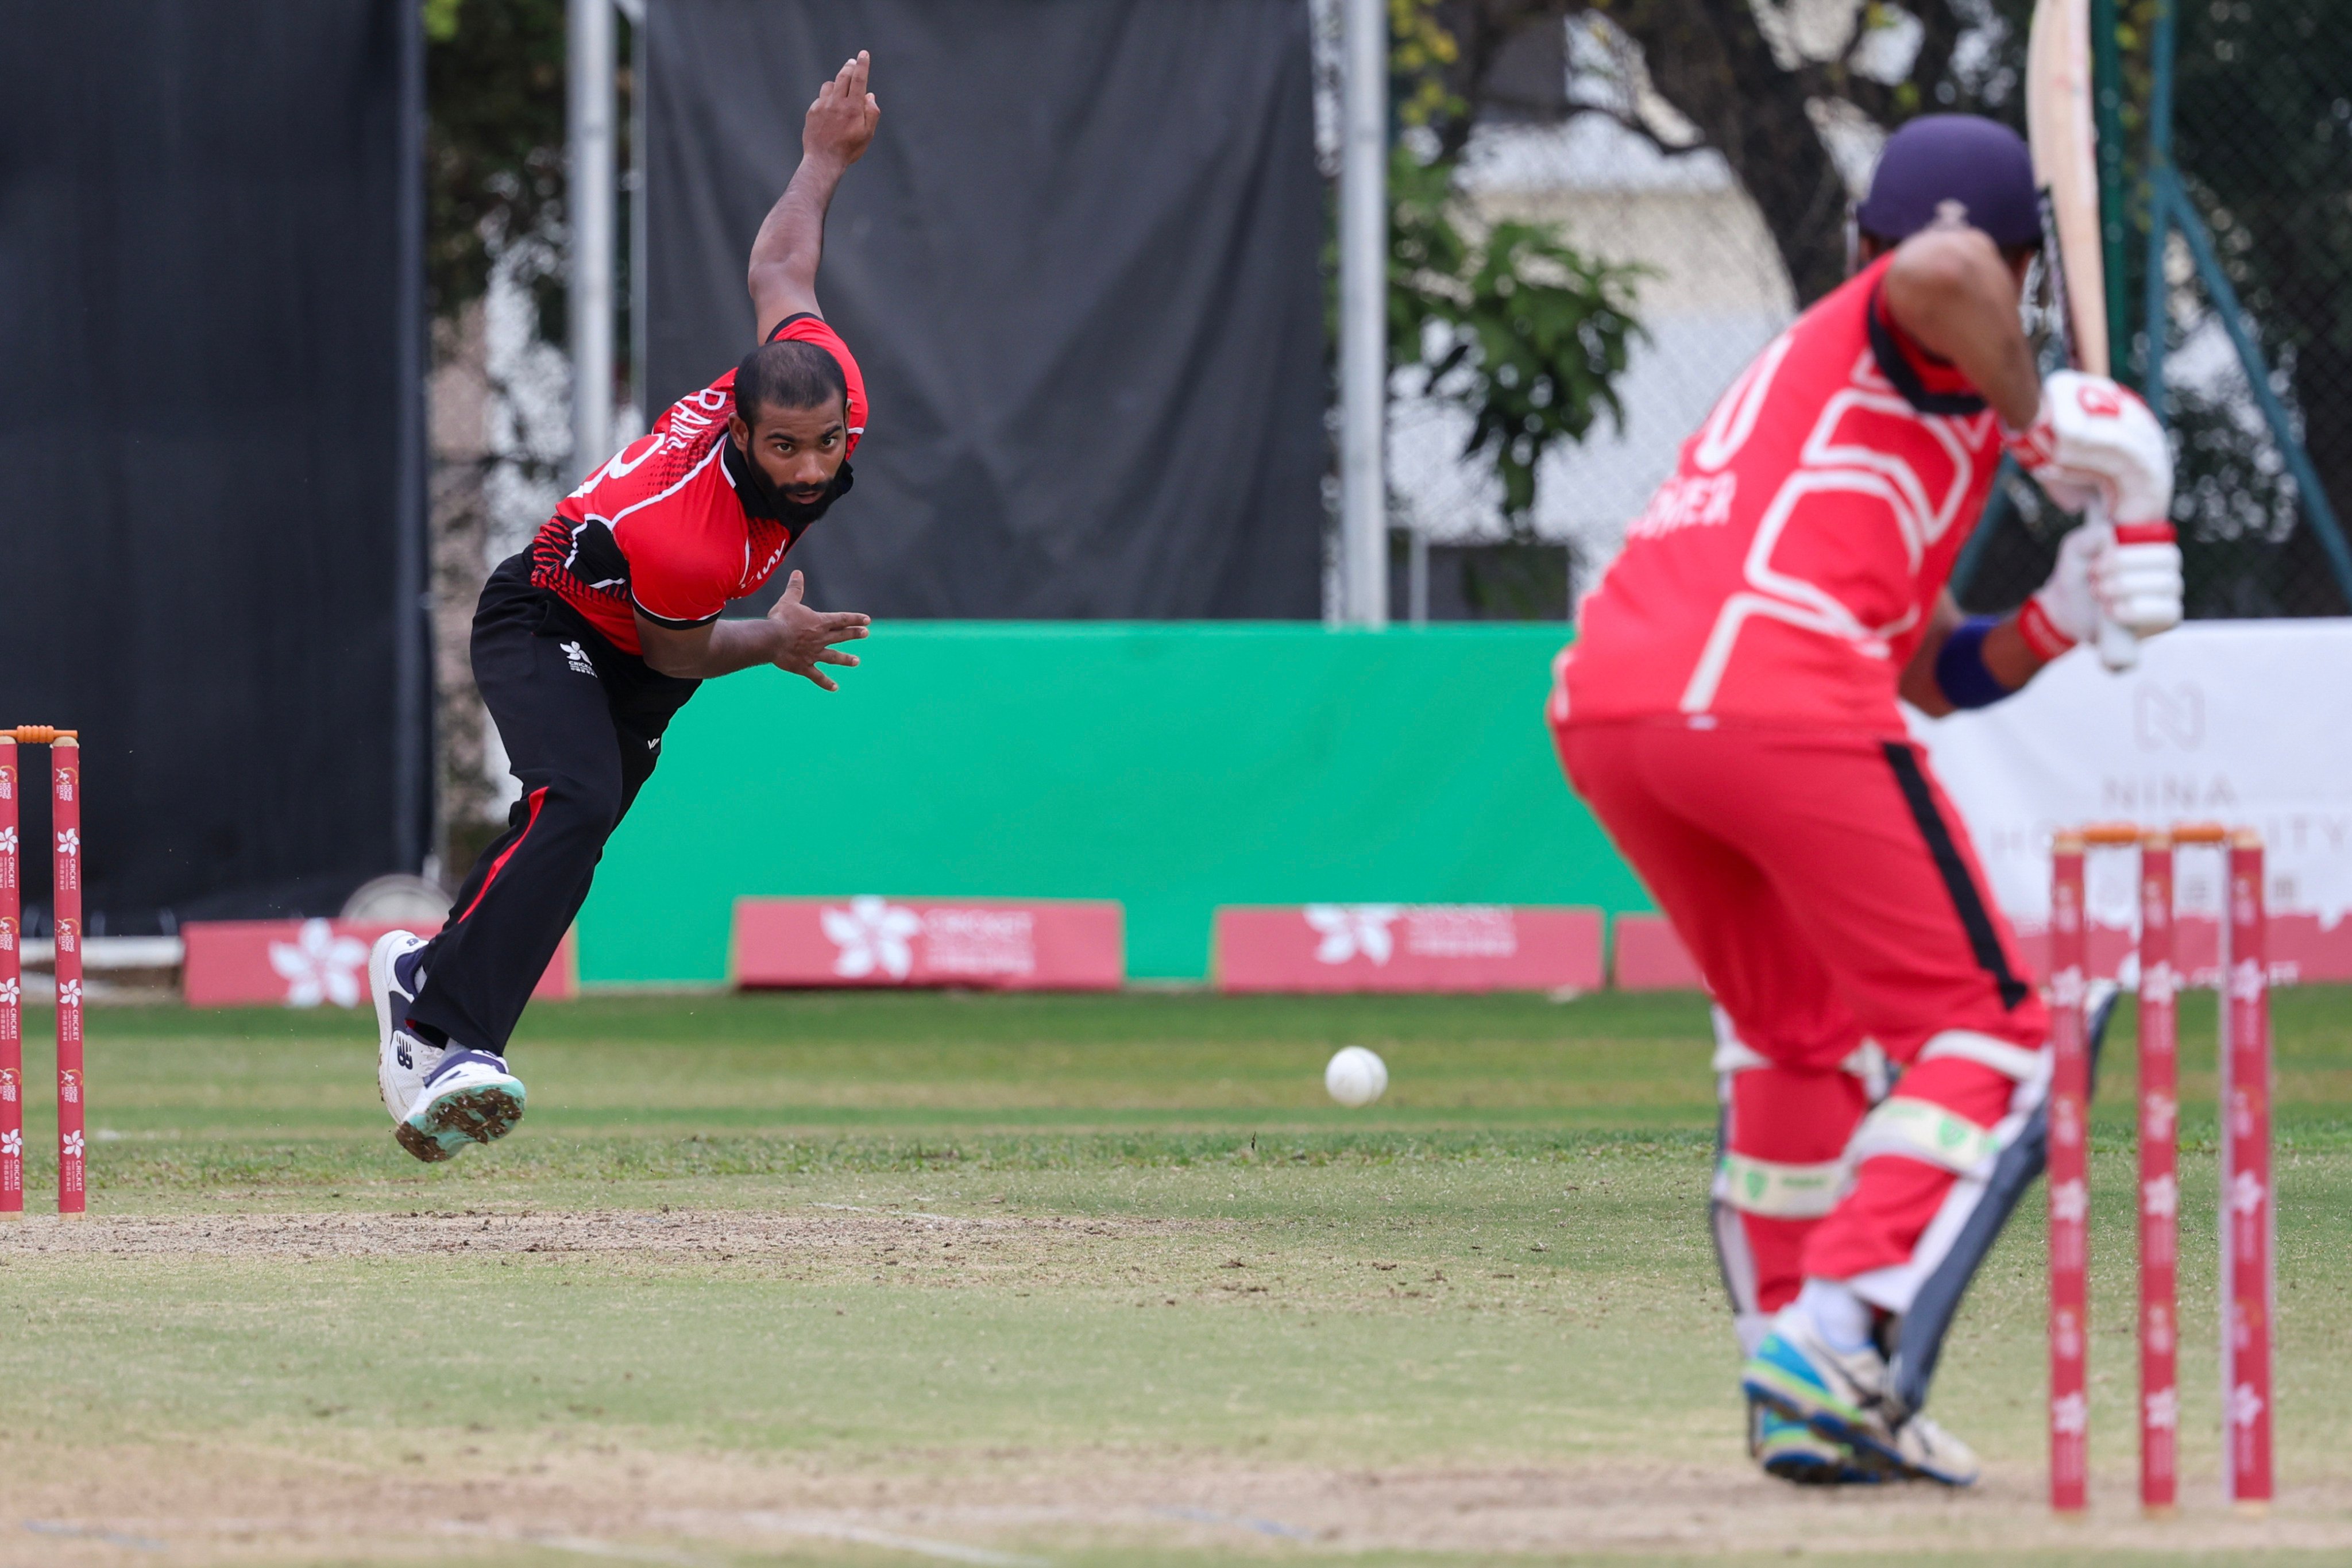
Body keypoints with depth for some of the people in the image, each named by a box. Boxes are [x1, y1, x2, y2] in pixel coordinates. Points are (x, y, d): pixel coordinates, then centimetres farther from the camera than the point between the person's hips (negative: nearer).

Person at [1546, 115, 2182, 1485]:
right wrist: (2041, 421, -3)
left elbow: (1940, 675, 34)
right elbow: (1942, 271, -18)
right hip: (1777, 693, -8)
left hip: (1602, 704, 8)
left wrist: (2064, 617, 17)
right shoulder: (1941, 331, 13)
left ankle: (1798, 1399, 19)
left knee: (1801, 1033, 26)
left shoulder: (1813, 362, 37)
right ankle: (1838, 1344, -17)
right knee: (1983, 1038, 1)